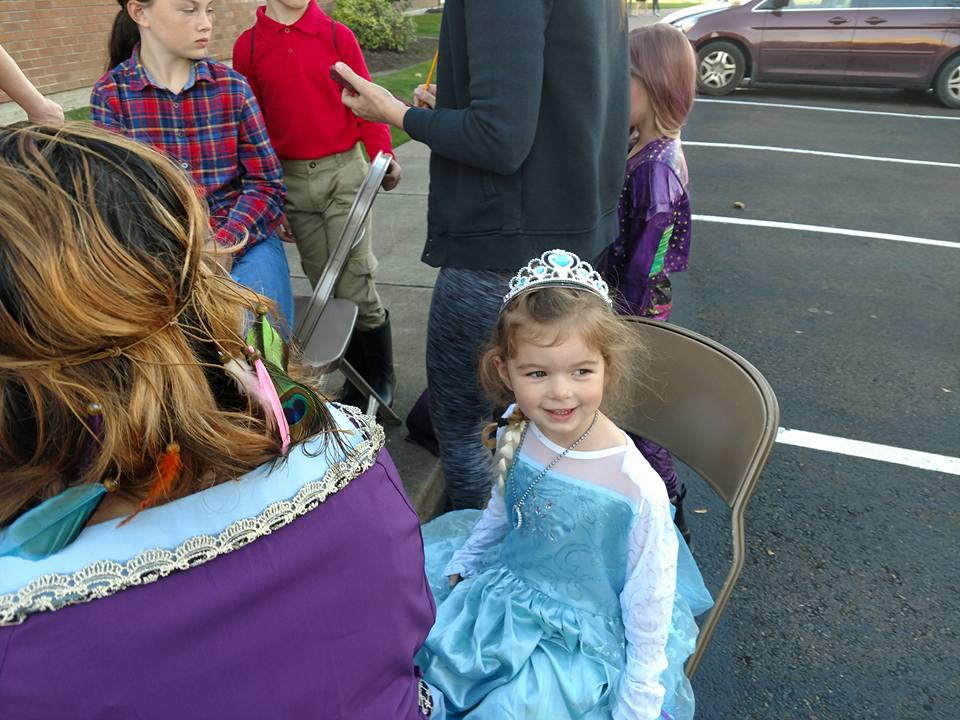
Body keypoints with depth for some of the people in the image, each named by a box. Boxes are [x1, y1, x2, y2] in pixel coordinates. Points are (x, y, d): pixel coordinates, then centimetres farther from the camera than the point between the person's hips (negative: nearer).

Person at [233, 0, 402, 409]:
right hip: (290, 179, 3)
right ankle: (360, 376, 22)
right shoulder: (247, 47, 7)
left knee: (355, 284, -8)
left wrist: (383, 154, -15)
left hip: (343, 171, -2)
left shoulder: (338, 36, 2)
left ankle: (382, 378, 12)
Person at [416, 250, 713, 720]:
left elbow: (648, 604, -16)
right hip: (504, 588, 5)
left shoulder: (637, 487, -30)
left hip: (582, 640, -5)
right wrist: (460, 566, 16)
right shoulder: (515, 435, -15)